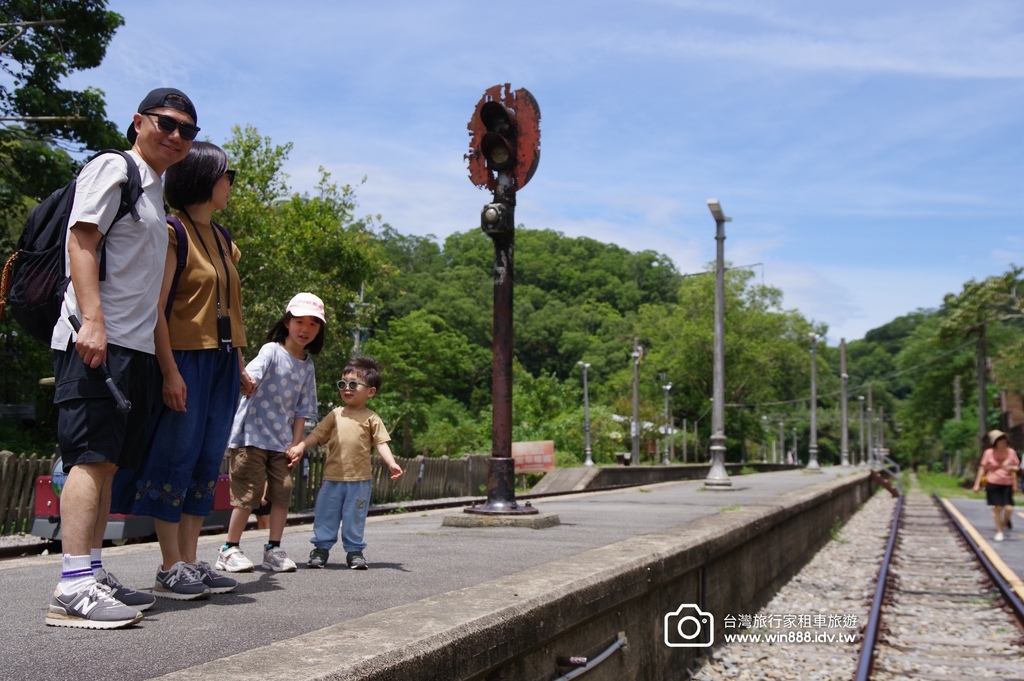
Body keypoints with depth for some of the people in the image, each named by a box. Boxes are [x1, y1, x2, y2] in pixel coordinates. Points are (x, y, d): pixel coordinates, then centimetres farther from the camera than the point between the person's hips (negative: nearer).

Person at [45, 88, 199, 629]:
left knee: (107, 462, 8)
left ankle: (92, 574, 13)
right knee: (91, 457, -14)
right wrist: (92, 320, -23)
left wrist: (163, 359, 21)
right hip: (98, 340, -9)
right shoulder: (113, 169, -1)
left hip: (135, 346, 9)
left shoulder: (155, 193, 25)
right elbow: (81, 240, -12)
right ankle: (73, 588, -16)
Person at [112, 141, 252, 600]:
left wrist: (240, 365, 16)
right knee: (176, 458, -3)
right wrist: (170, 370, -21)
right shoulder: (173, 231, -7)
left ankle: (191, 562, 13)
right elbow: (155, 307, -14)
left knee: (206, 463, 7)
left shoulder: (222, 238, 17)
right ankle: (170, 568, 3)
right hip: (185, 359, -8)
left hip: (220, 362, 8)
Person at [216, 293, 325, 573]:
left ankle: (273, 550, 13)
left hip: (282, 441, 6)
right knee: (248, 493, -5)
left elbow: (301, 409, 10)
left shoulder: (307, 365, 9)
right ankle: (230, 550, 7)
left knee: (283, 492, 3)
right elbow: (250, 375, -25)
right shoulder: (272, 351, -6)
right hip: (252, 435, -6)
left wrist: (296, 444, 5)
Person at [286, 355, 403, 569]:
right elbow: (317, 434, 8)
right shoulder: (335, 415, 9)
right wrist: (300, 447, -5)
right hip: (332, 477, 2)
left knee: (354, 518, 6)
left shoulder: (371, 419, 1)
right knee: (325, 514, 7)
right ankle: (321, 547, 18)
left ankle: (354, 550, 17)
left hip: (359, 480, -2)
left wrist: (392, 463, -16)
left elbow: (381, 443, -3)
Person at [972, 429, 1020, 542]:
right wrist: (977, 483, 2)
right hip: (993, 484, -1)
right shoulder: (989, 453, -3)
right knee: (997, 508, 1)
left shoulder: (1011, 452, 2)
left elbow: (1016, 467, 12)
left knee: (1009, 508, -10)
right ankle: (999, 532, 17)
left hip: (1007, 484, 1)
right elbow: (982, 468, 3)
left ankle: (1005, 521, 26)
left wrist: (1013, 468, -13)